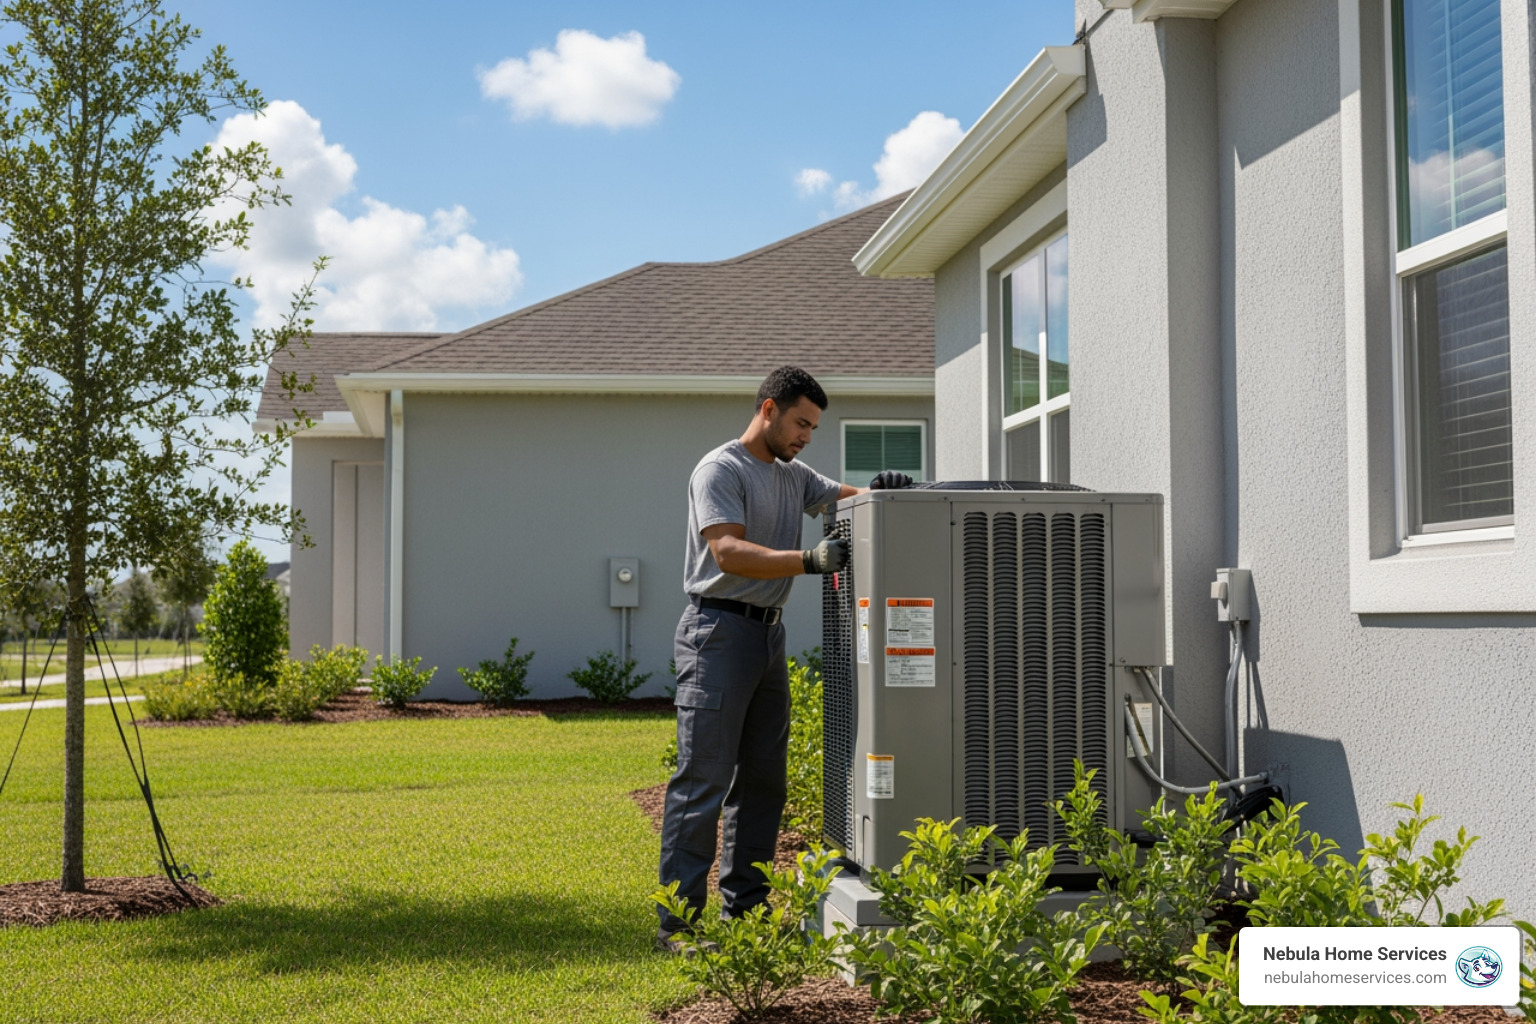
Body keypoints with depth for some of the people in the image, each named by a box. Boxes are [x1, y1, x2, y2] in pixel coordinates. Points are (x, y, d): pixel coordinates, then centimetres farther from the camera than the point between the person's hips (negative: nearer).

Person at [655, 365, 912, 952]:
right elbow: (728, 553, -21)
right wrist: (810, 561, -32)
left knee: (763, 778, 11)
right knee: (703, 780, -9)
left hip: (769, 634, 9)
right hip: (719, 631, -9)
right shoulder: (721, 470, -9)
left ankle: (745, 909, 19)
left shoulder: (794, 476, 18)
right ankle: (678, 920, -6)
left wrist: (878, 491, -9)